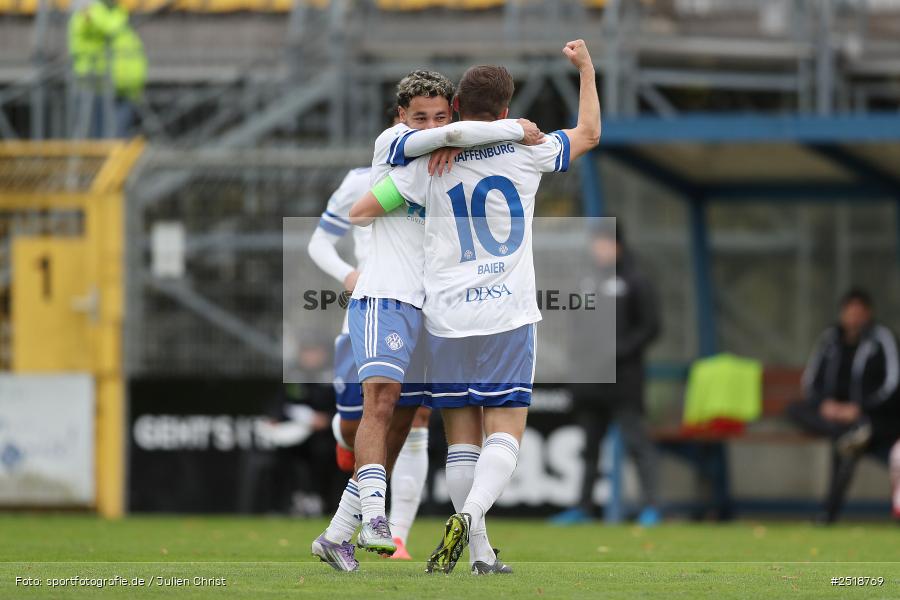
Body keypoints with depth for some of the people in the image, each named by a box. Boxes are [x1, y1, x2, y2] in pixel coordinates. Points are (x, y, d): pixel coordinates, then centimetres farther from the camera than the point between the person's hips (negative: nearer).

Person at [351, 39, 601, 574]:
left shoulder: (428, 164, -2)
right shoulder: (524, 153, 0)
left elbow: (359, 213, 3)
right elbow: (589, 133, 18)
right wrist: (586, 69, 30)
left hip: (448, 319, 1)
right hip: (509, 315, -1)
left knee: (462, 441, 8)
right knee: (505, 436, -3)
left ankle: (480, 551, 3)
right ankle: (469, 515, -29)